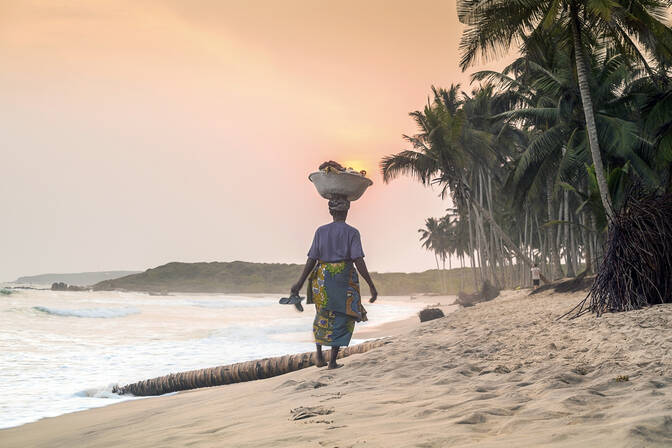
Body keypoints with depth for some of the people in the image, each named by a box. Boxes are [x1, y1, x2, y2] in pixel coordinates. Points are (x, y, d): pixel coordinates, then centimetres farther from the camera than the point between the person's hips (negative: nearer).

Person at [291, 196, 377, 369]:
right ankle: (333, 360, 2)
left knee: (323, 315, 22)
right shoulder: (352, 233, -7)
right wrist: (371, 286, -13)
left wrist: (300, 283, 0)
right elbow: (358, 261, -15)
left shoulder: (321, 231, 1)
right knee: (342, 319, 8)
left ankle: (319, 354, 10)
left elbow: (311, 259, -3)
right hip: (345, 279, -3)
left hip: (323, 278, 3)